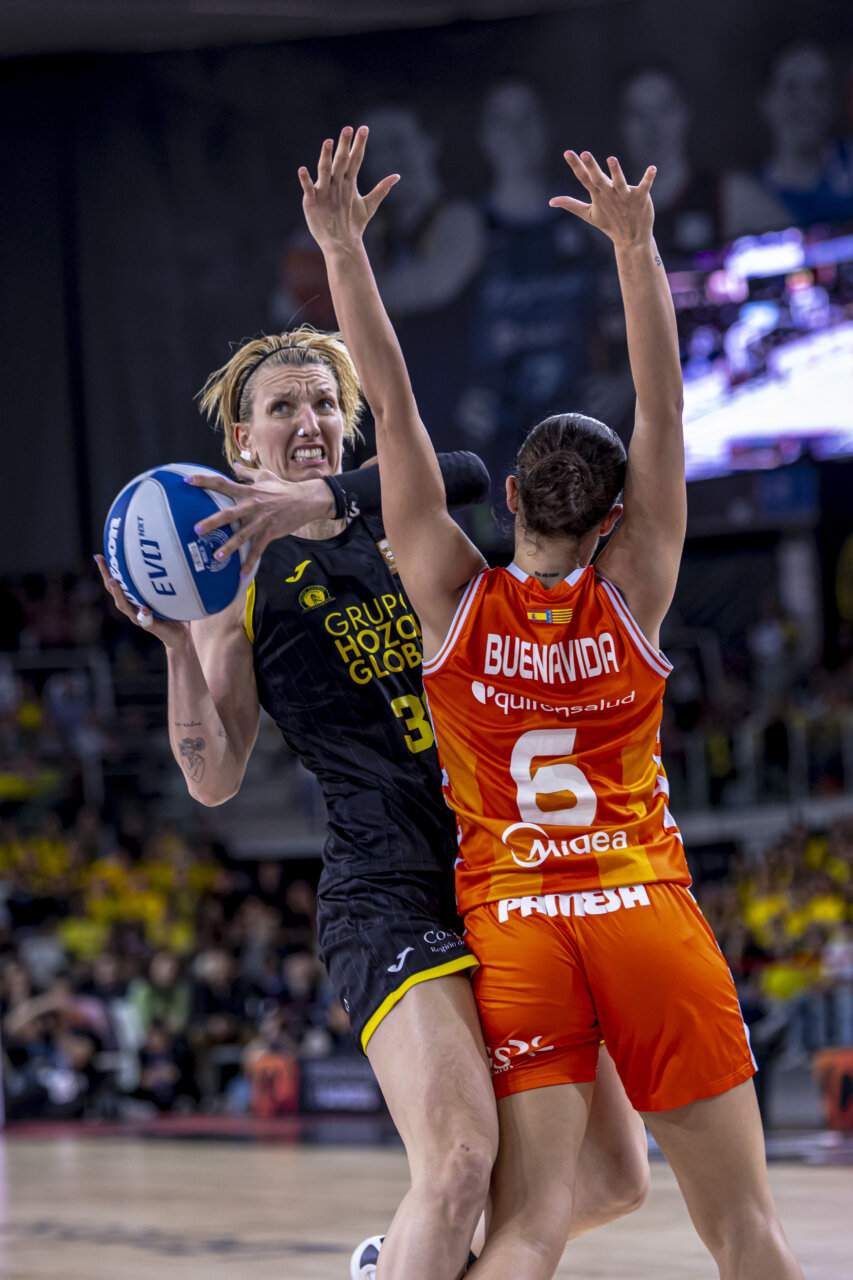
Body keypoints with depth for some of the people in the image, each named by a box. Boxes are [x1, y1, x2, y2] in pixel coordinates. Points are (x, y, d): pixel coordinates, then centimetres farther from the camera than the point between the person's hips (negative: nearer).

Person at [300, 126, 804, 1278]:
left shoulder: (455, 598, 1)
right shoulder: (632, 597, 0)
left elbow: (394, 410, -1)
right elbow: (663, 411, -3)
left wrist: (343, 250, -2)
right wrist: (636, 248, -11)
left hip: (512, 924, 0)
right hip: (648, 913, 0)